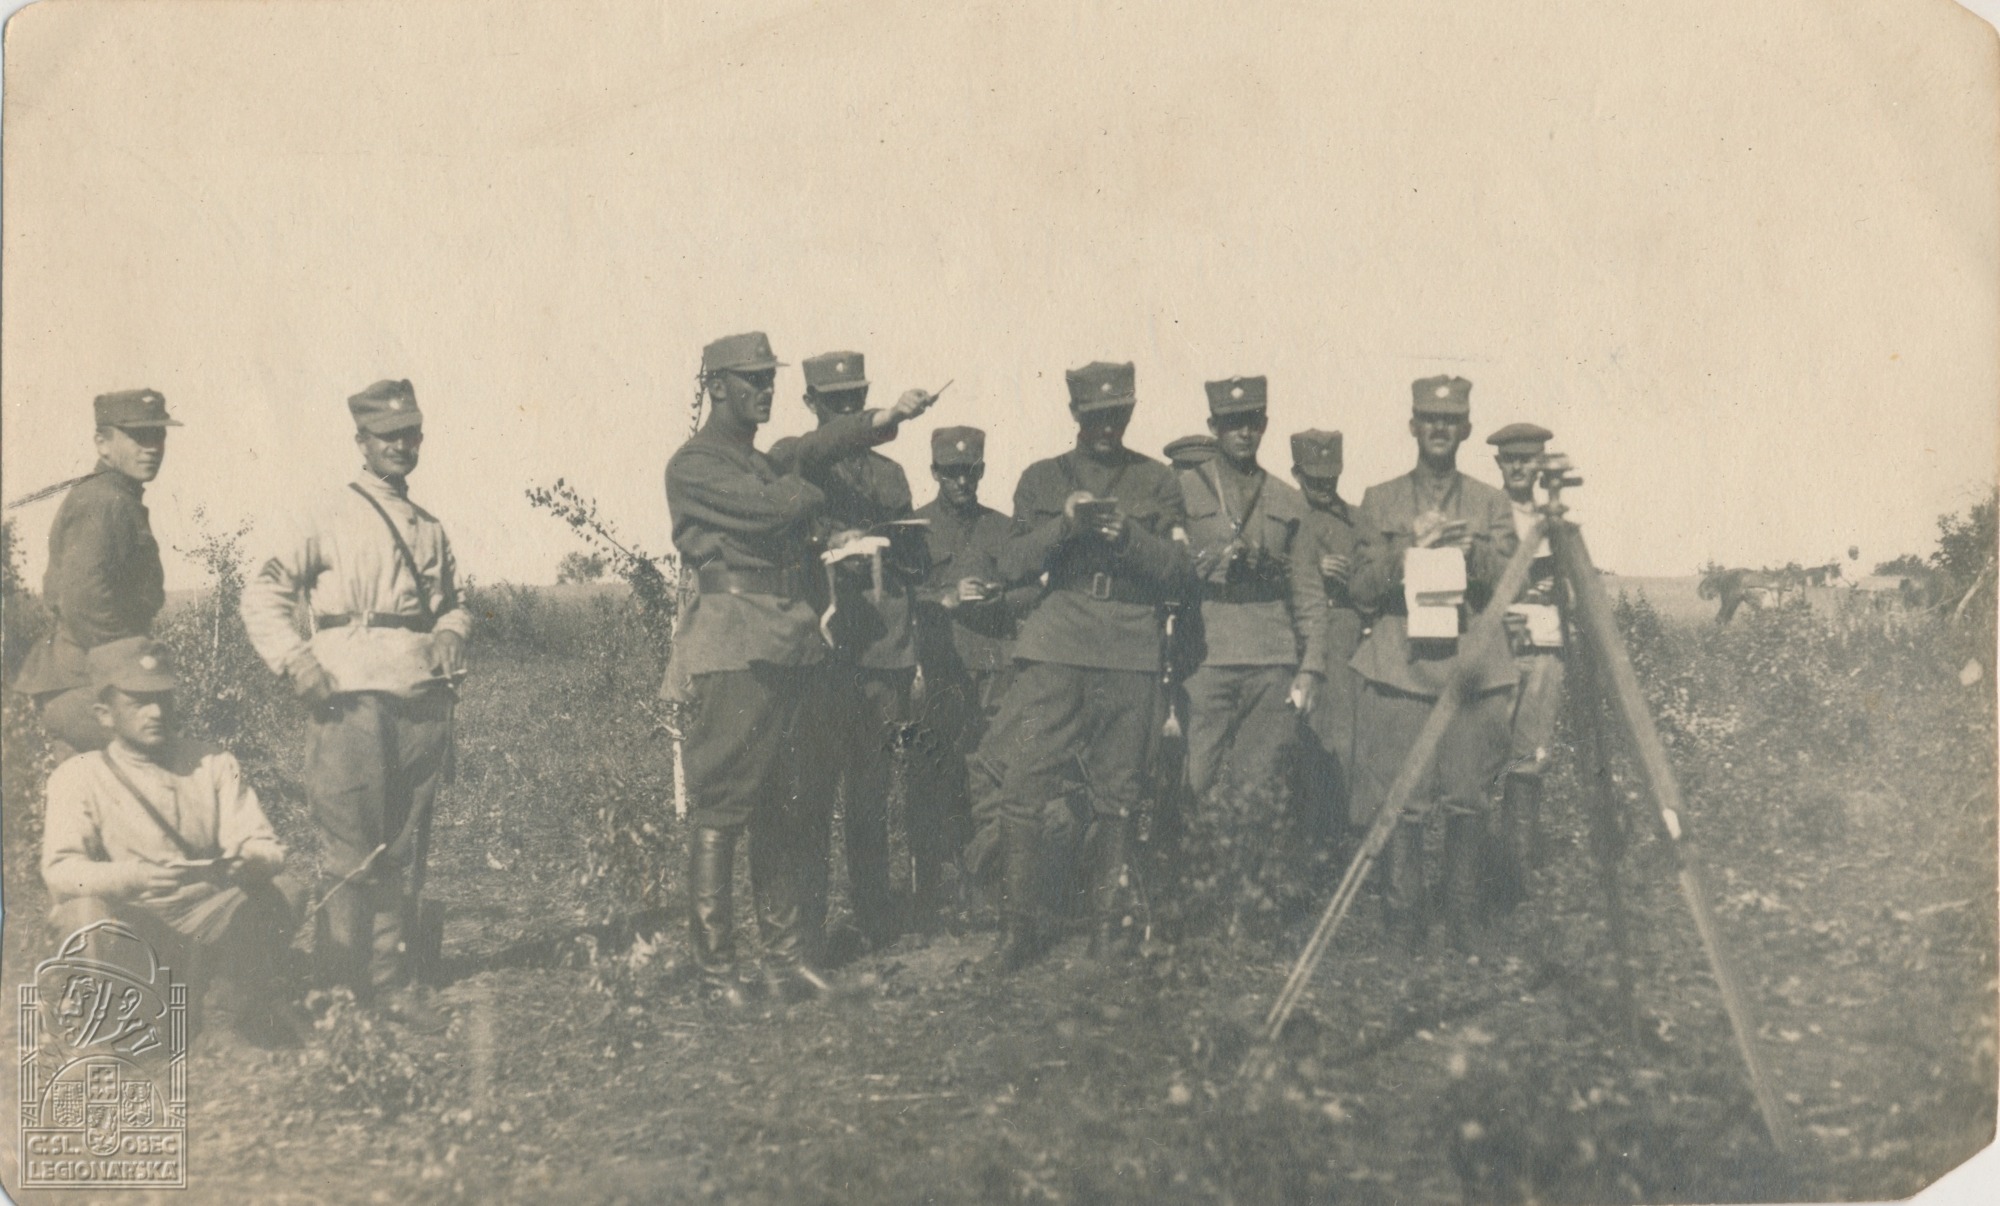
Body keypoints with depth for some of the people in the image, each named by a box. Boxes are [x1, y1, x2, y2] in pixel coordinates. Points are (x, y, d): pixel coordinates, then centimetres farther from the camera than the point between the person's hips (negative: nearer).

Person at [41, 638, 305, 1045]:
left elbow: (266, 847, 2)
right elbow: (60, 869, -12)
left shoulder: (214, 764, 12)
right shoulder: (78, 776, 4)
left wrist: (252, 861, -25)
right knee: (85, 912, -34)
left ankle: (226, 1012, -5)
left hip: (213, 924, 3)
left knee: (285, 889, -21)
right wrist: (134, 879, -32)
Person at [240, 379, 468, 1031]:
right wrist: (295, 661, -11)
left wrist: (451, 633, 6)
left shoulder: (430, 529, 20)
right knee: (351, 851, -4)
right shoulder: (329, 518, 3)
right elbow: (264, 591, 0)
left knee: (406, 852, 7)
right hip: (353, 701, -5)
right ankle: (342, 990, 5)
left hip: (424, 702, 5)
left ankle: (394, 980, 14)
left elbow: (453, 603, 29)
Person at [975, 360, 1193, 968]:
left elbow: (1179, 573, 6)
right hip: (1054, 649, 0)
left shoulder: (1157, 481, 14)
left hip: (1131, 655, 1)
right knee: (1024, 785, -9)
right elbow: (1012, 564, 4)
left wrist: (1128, 534, -11)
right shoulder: (1042, 479, 14)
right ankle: (1018, 923, -3)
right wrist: (1064, 524, -12)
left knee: (1118, 793, 3)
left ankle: (1109, 918, 14)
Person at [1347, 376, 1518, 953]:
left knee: (1468, 802, -1)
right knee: (1402, 803, -4)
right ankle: (1404, 931, 5)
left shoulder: (1491, 503, 15)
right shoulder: (1380, 500, 12)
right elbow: (1361, 589, 7)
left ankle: (1465, 932, 8)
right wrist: (1409, 547, -8)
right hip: (1400, 666, -1)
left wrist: (1471, 547, -10)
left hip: (1473, 666, 1)